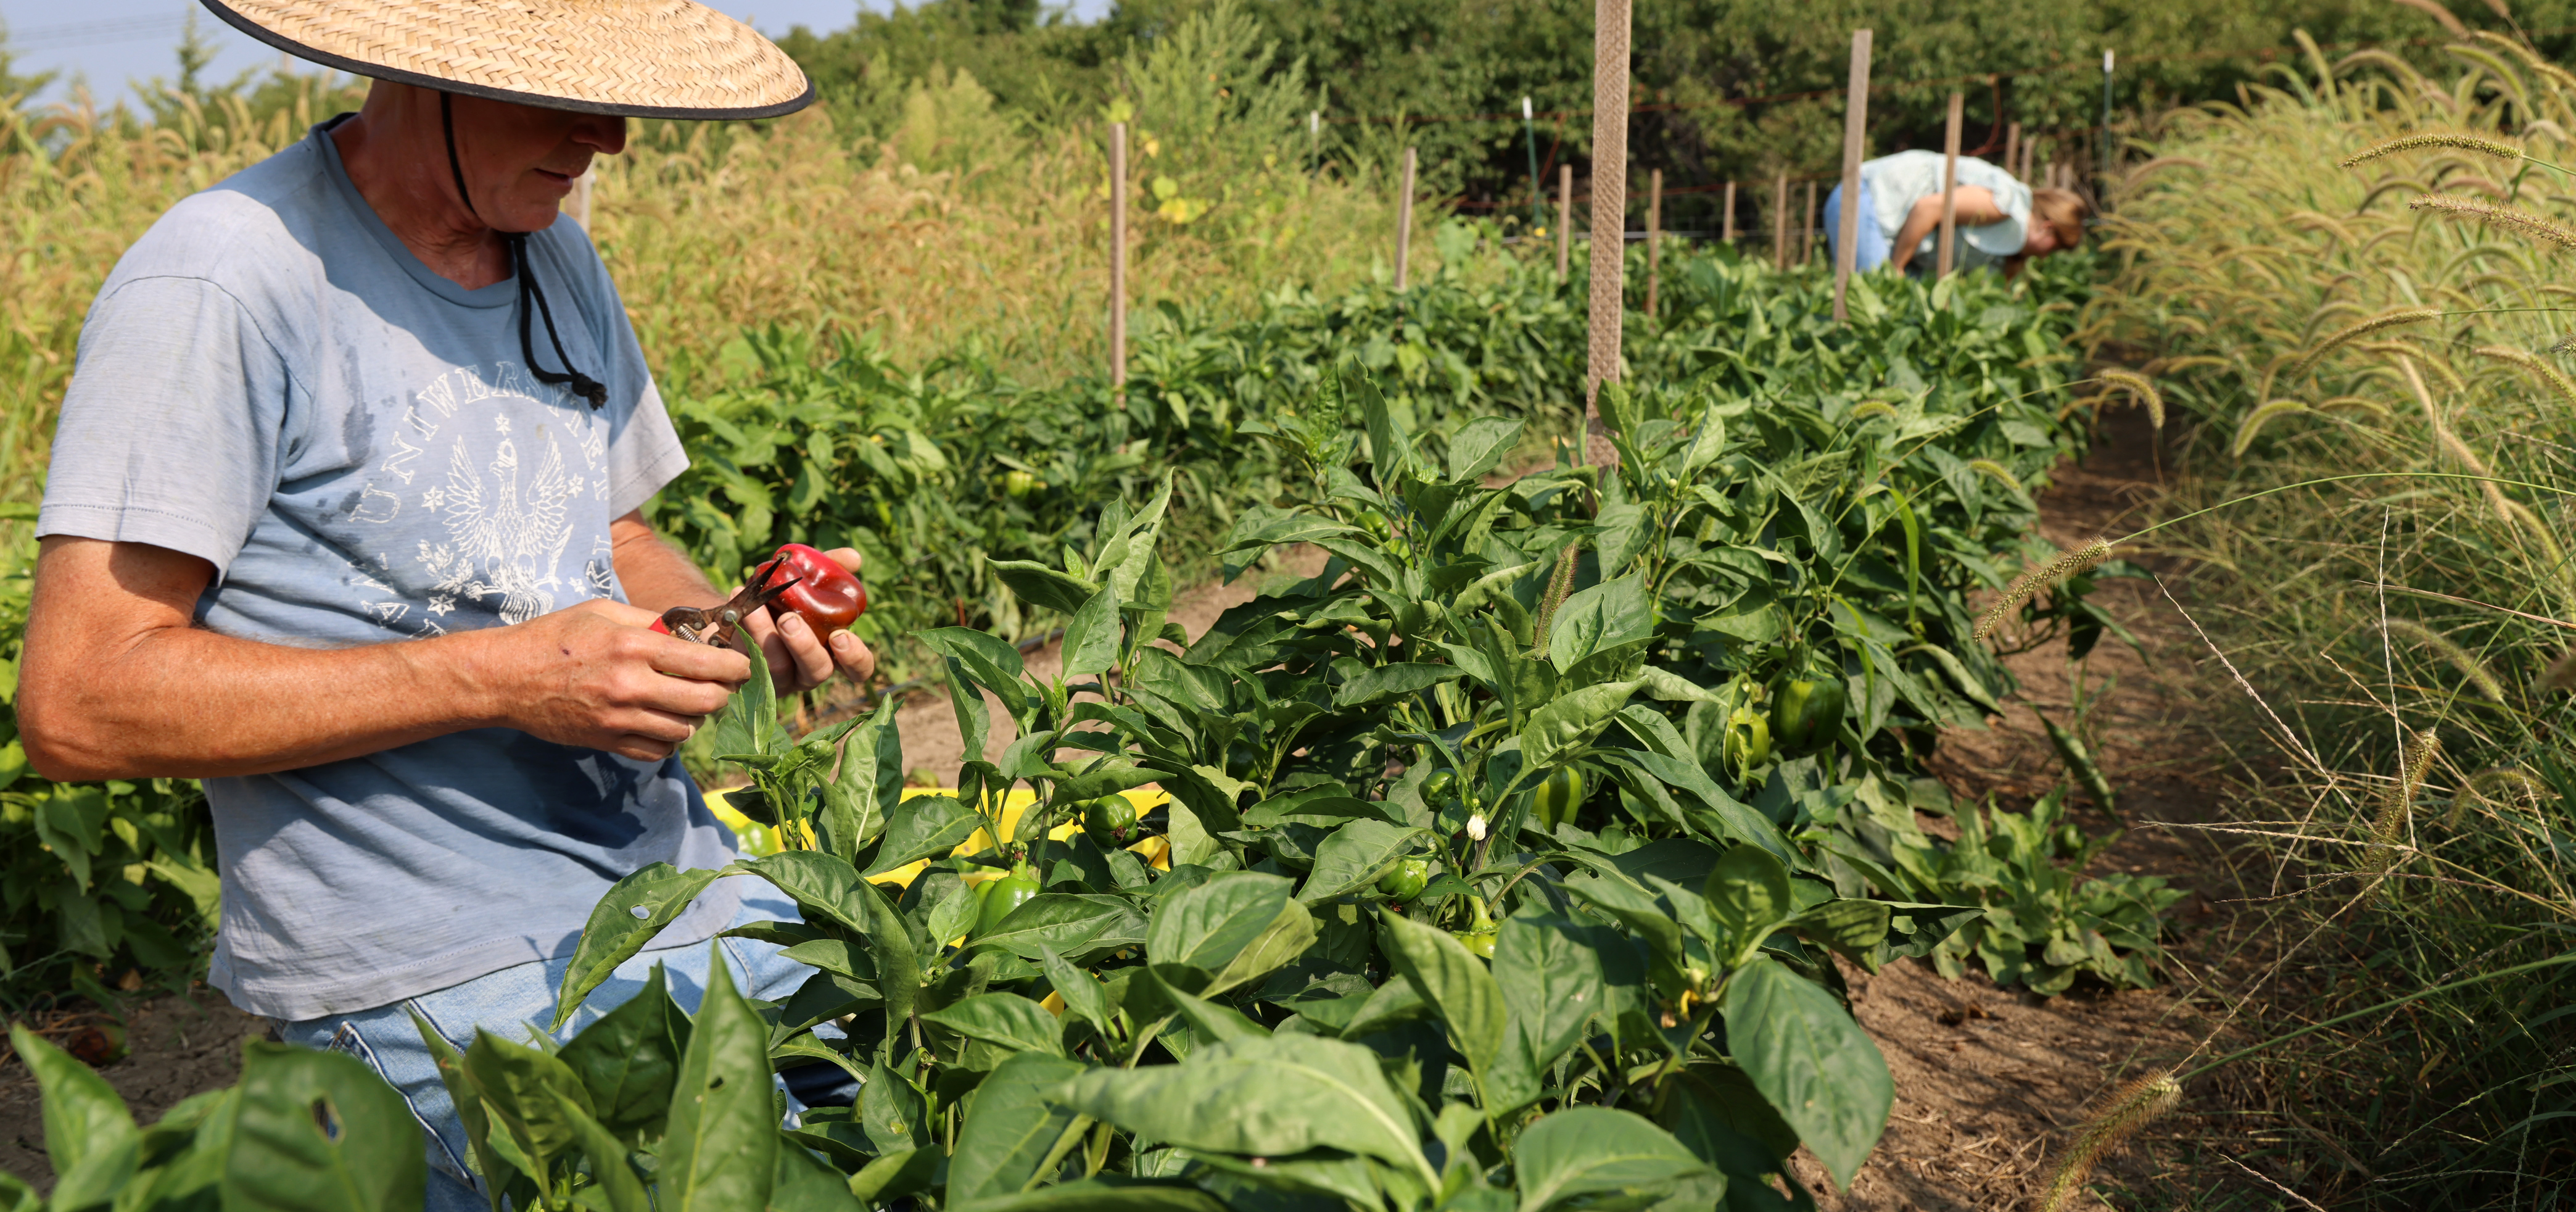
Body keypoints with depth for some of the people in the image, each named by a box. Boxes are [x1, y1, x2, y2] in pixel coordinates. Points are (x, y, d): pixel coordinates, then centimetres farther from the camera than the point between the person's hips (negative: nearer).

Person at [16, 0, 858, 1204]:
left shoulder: (562, 260, 10)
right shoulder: (224, 283, -14)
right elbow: (77, 704, -17)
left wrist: (732, 625, -1)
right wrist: (504, 676, -21)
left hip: (692, 894, 7)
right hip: (442, 975, -6)